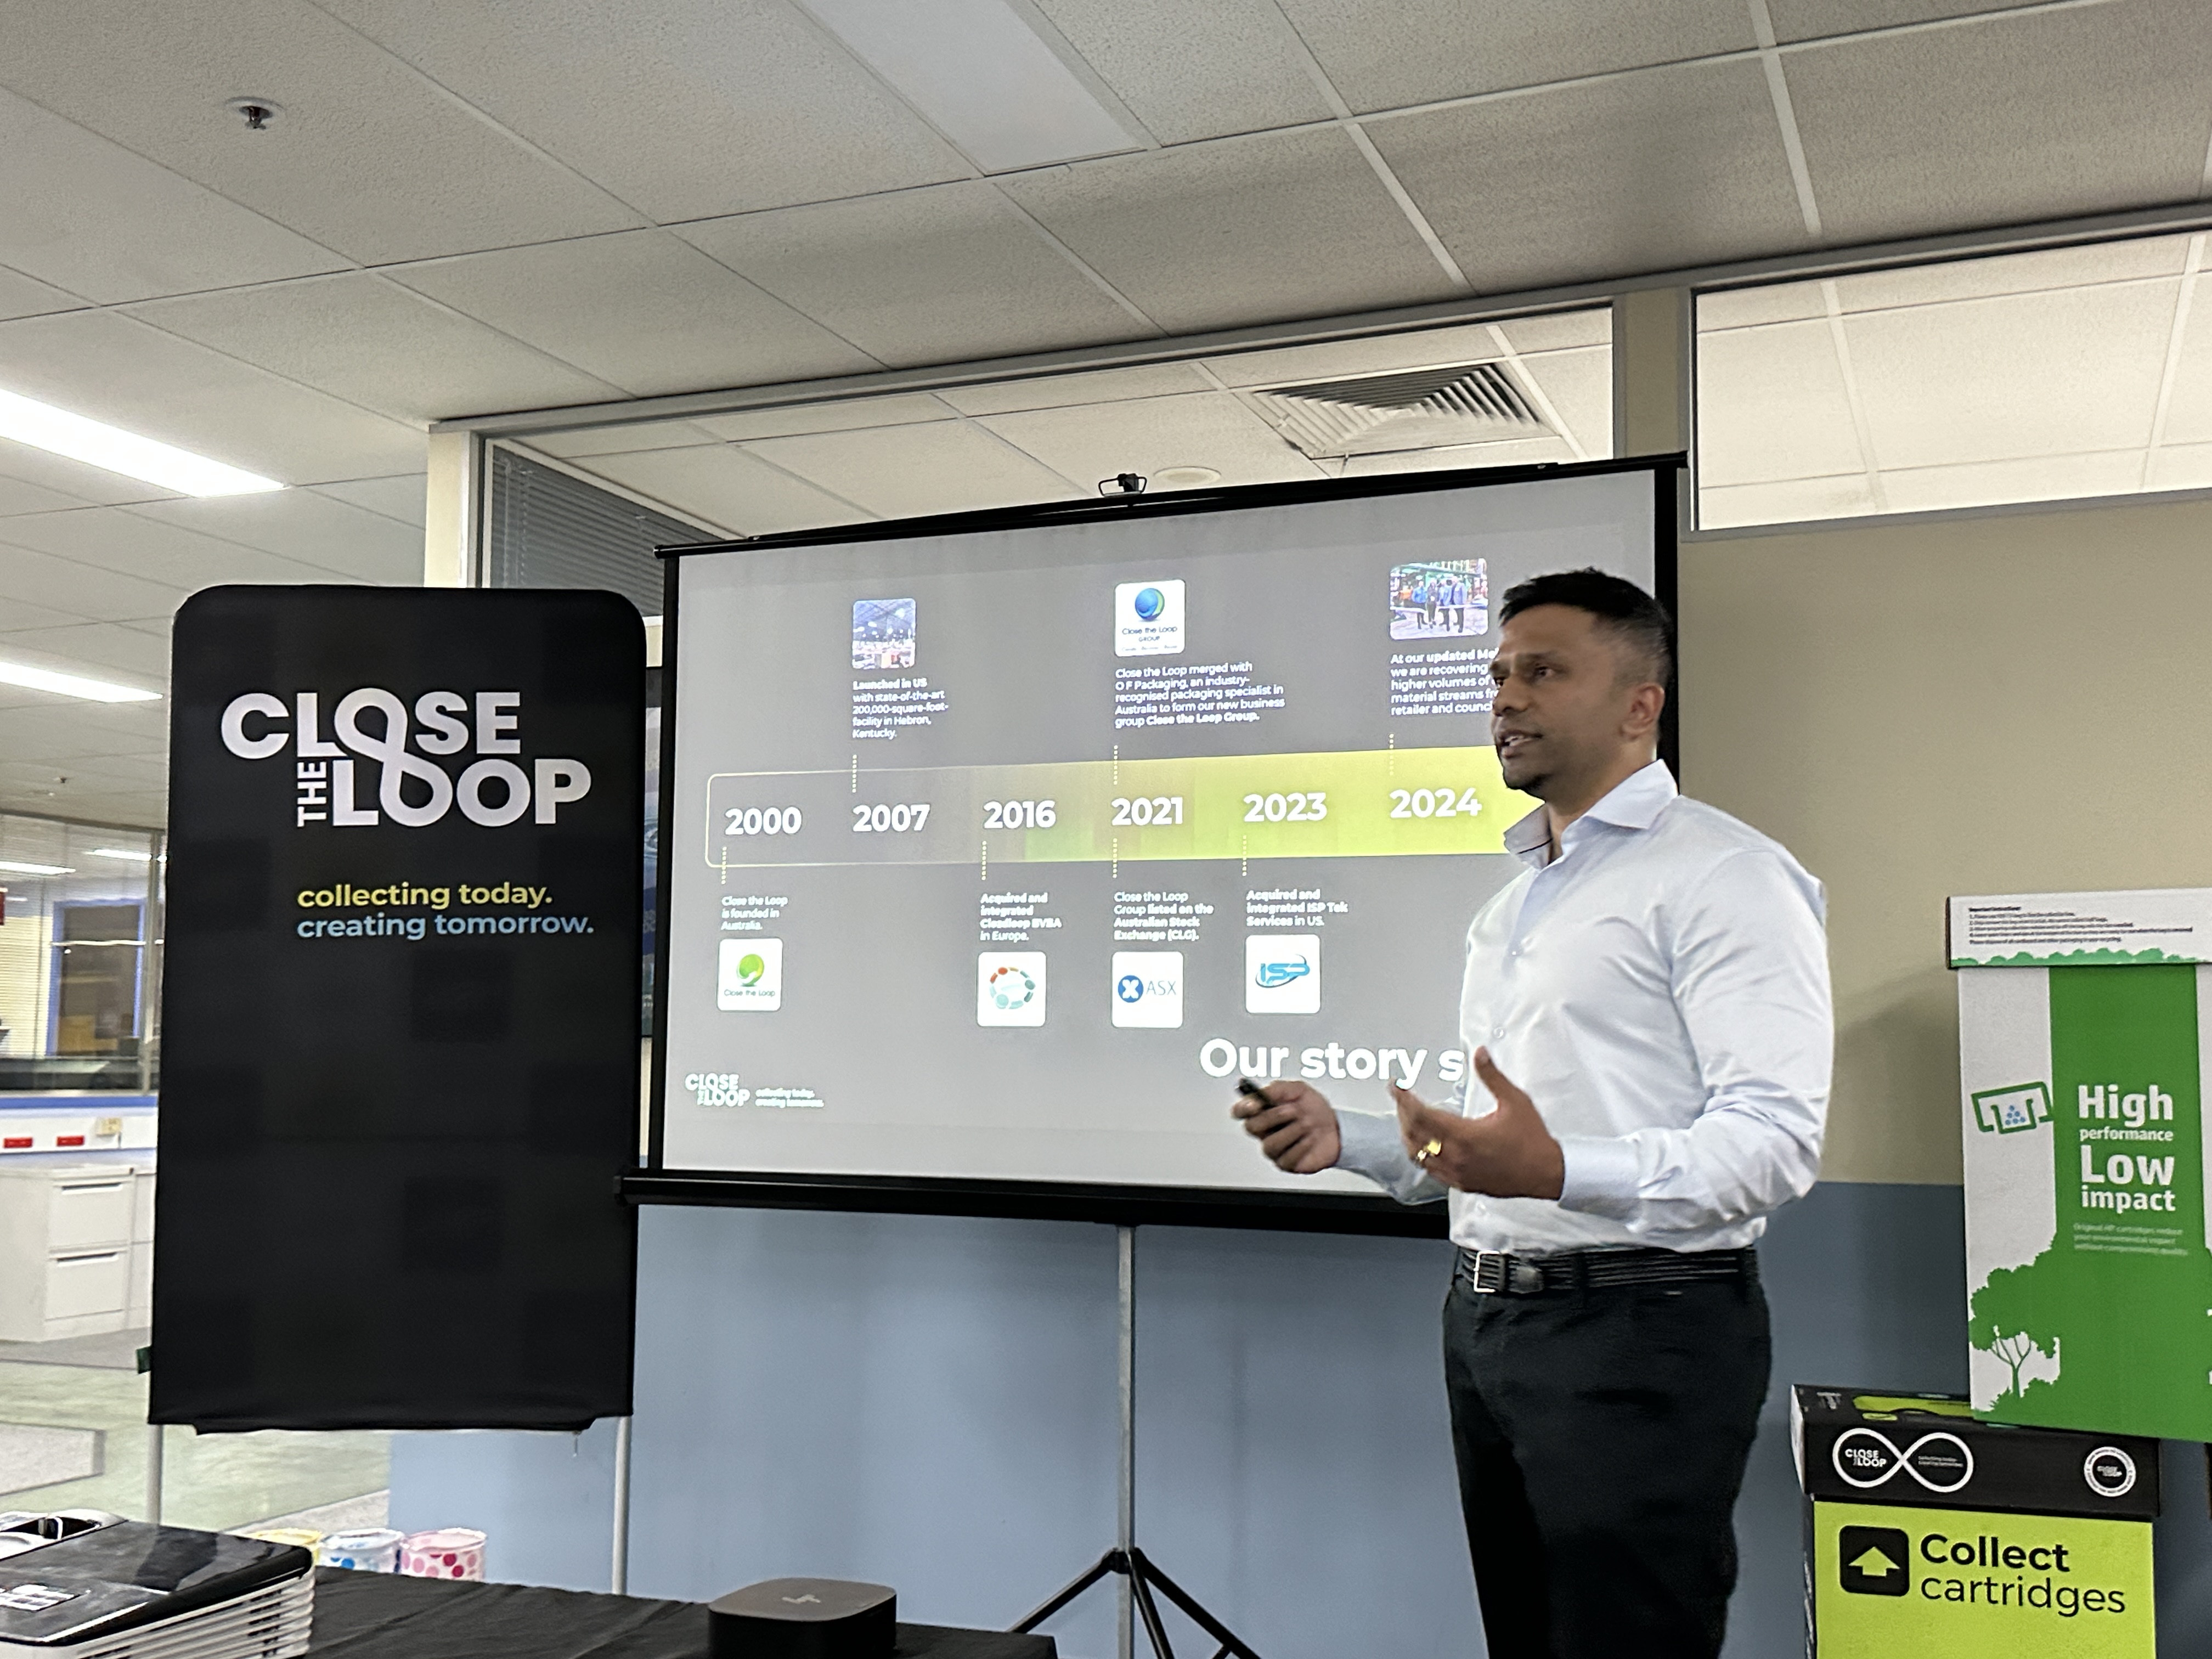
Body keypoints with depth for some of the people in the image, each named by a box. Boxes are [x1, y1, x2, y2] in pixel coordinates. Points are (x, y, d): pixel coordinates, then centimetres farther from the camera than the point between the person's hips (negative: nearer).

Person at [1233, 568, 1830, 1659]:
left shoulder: (1723, 875, -9)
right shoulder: (1514, 903, 20)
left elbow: (1774, 1137, -20)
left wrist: (1558, 1172, -33)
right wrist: (1343, 1138, 8)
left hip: (1636, 1331, -8)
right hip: (1488, 1319, 9)